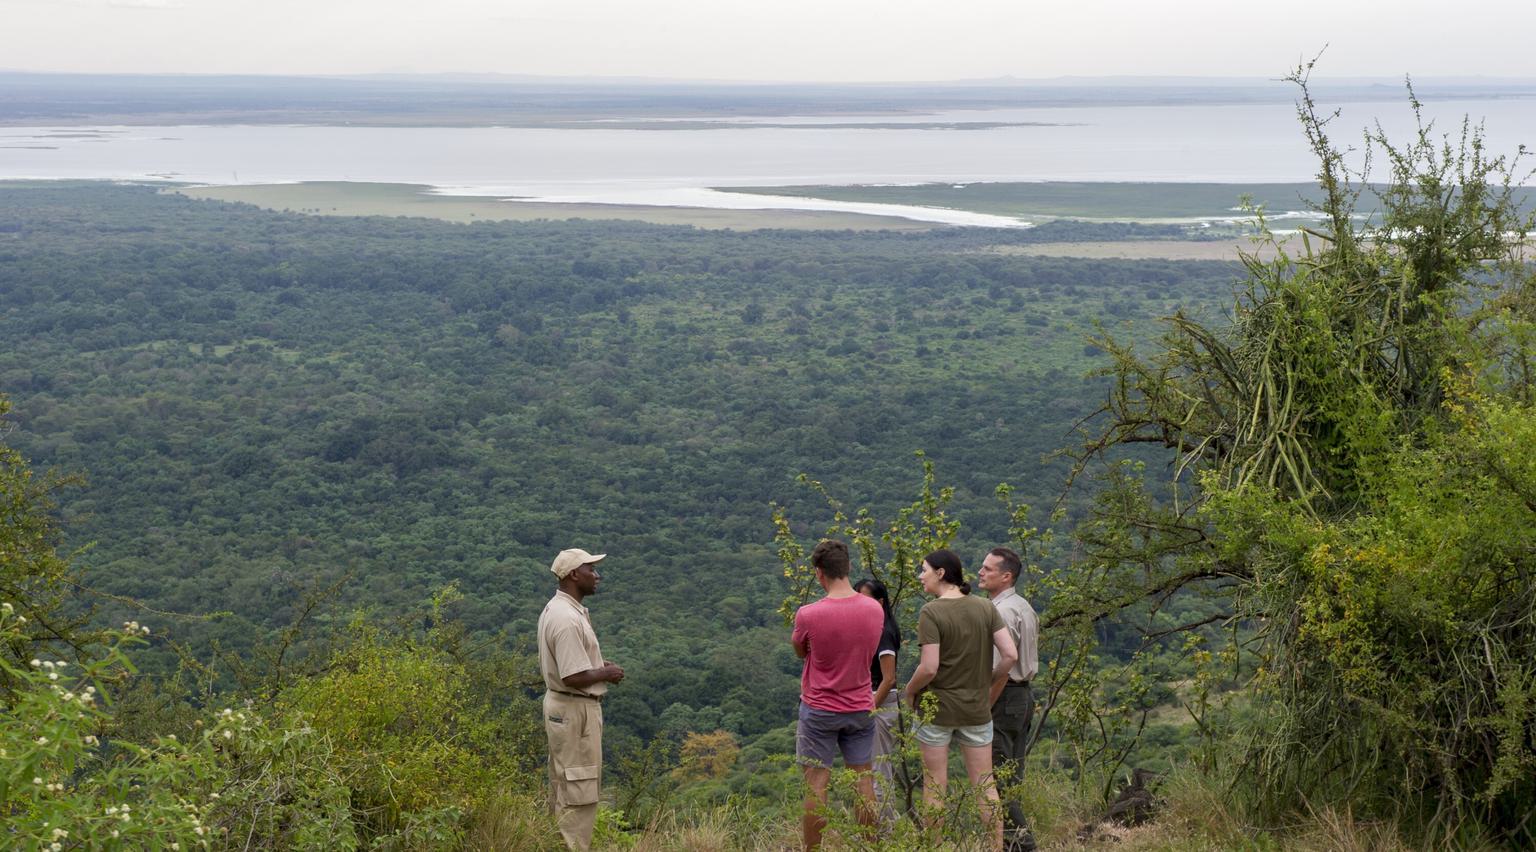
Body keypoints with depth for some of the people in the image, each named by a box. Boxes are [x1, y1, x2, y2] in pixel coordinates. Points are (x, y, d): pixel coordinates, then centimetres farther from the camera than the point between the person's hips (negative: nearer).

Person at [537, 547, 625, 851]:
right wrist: (606, 674, -11)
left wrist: (597, 664, 10)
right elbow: (573, 677, -27)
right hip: (575, 710, -11)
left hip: (562, 706, 11)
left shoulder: (555, 610, 9)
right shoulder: (568, 619, -23)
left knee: (565, 787, 18)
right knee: (579, 790, -4)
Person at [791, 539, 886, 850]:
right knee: (863, 779, 11)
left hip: (819, 710, -4)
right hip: (860, 708, 4)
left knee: (816, 784, 1)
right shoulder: (875, 610, -5)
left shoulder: (808, 615, -18)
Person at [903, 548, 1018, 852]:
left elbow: (929, 668, -20)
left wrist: (909, 691, -2)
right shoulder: (985, 608, 0)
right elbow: (1010, 655, -5)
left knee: (934, 784, 7)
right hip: (976, 708, 4)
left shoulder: (930, 612, -15)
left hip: (937, 706, -4)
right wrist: (987, 682, 9)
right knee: (984, 783, 11)